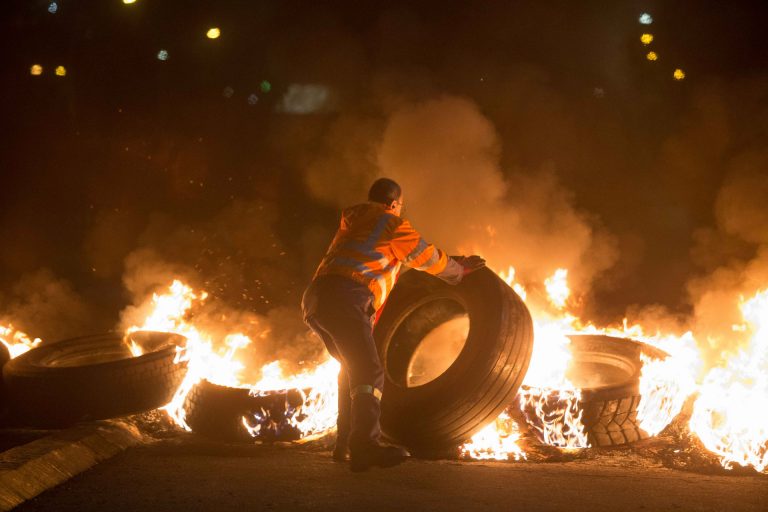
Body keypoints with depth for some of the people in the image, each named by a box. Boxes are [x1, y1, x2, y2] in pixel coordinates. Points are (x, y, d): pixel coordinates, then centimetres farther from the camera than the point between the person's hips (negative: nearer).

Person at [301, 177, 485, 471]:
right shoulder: (392, 224, 8)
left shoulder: (352, 224, 32)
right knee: (368, 371, -19)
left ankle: (346, 442, 23)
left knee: (352, 367, 23)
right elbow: (428, 258, 15)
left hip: (314, 298, 9)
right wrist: (460, 270, 33)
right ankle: (365, 445, -37)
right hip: (344, 299, -9)